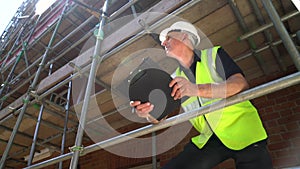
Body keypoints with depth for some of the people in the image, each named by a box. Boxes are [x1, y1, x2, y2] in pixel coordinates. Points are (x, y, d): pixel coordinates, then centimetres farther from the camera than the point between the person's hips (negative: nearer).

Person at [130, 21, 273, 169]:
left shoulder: (214, 55, -3)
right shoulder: (175, 79, 9)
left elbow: (242, 84, -20)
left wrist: (197, 89, -34)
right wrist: (147, 112, -23)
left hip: (243, 131, -3)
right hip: (209, 140, 4)